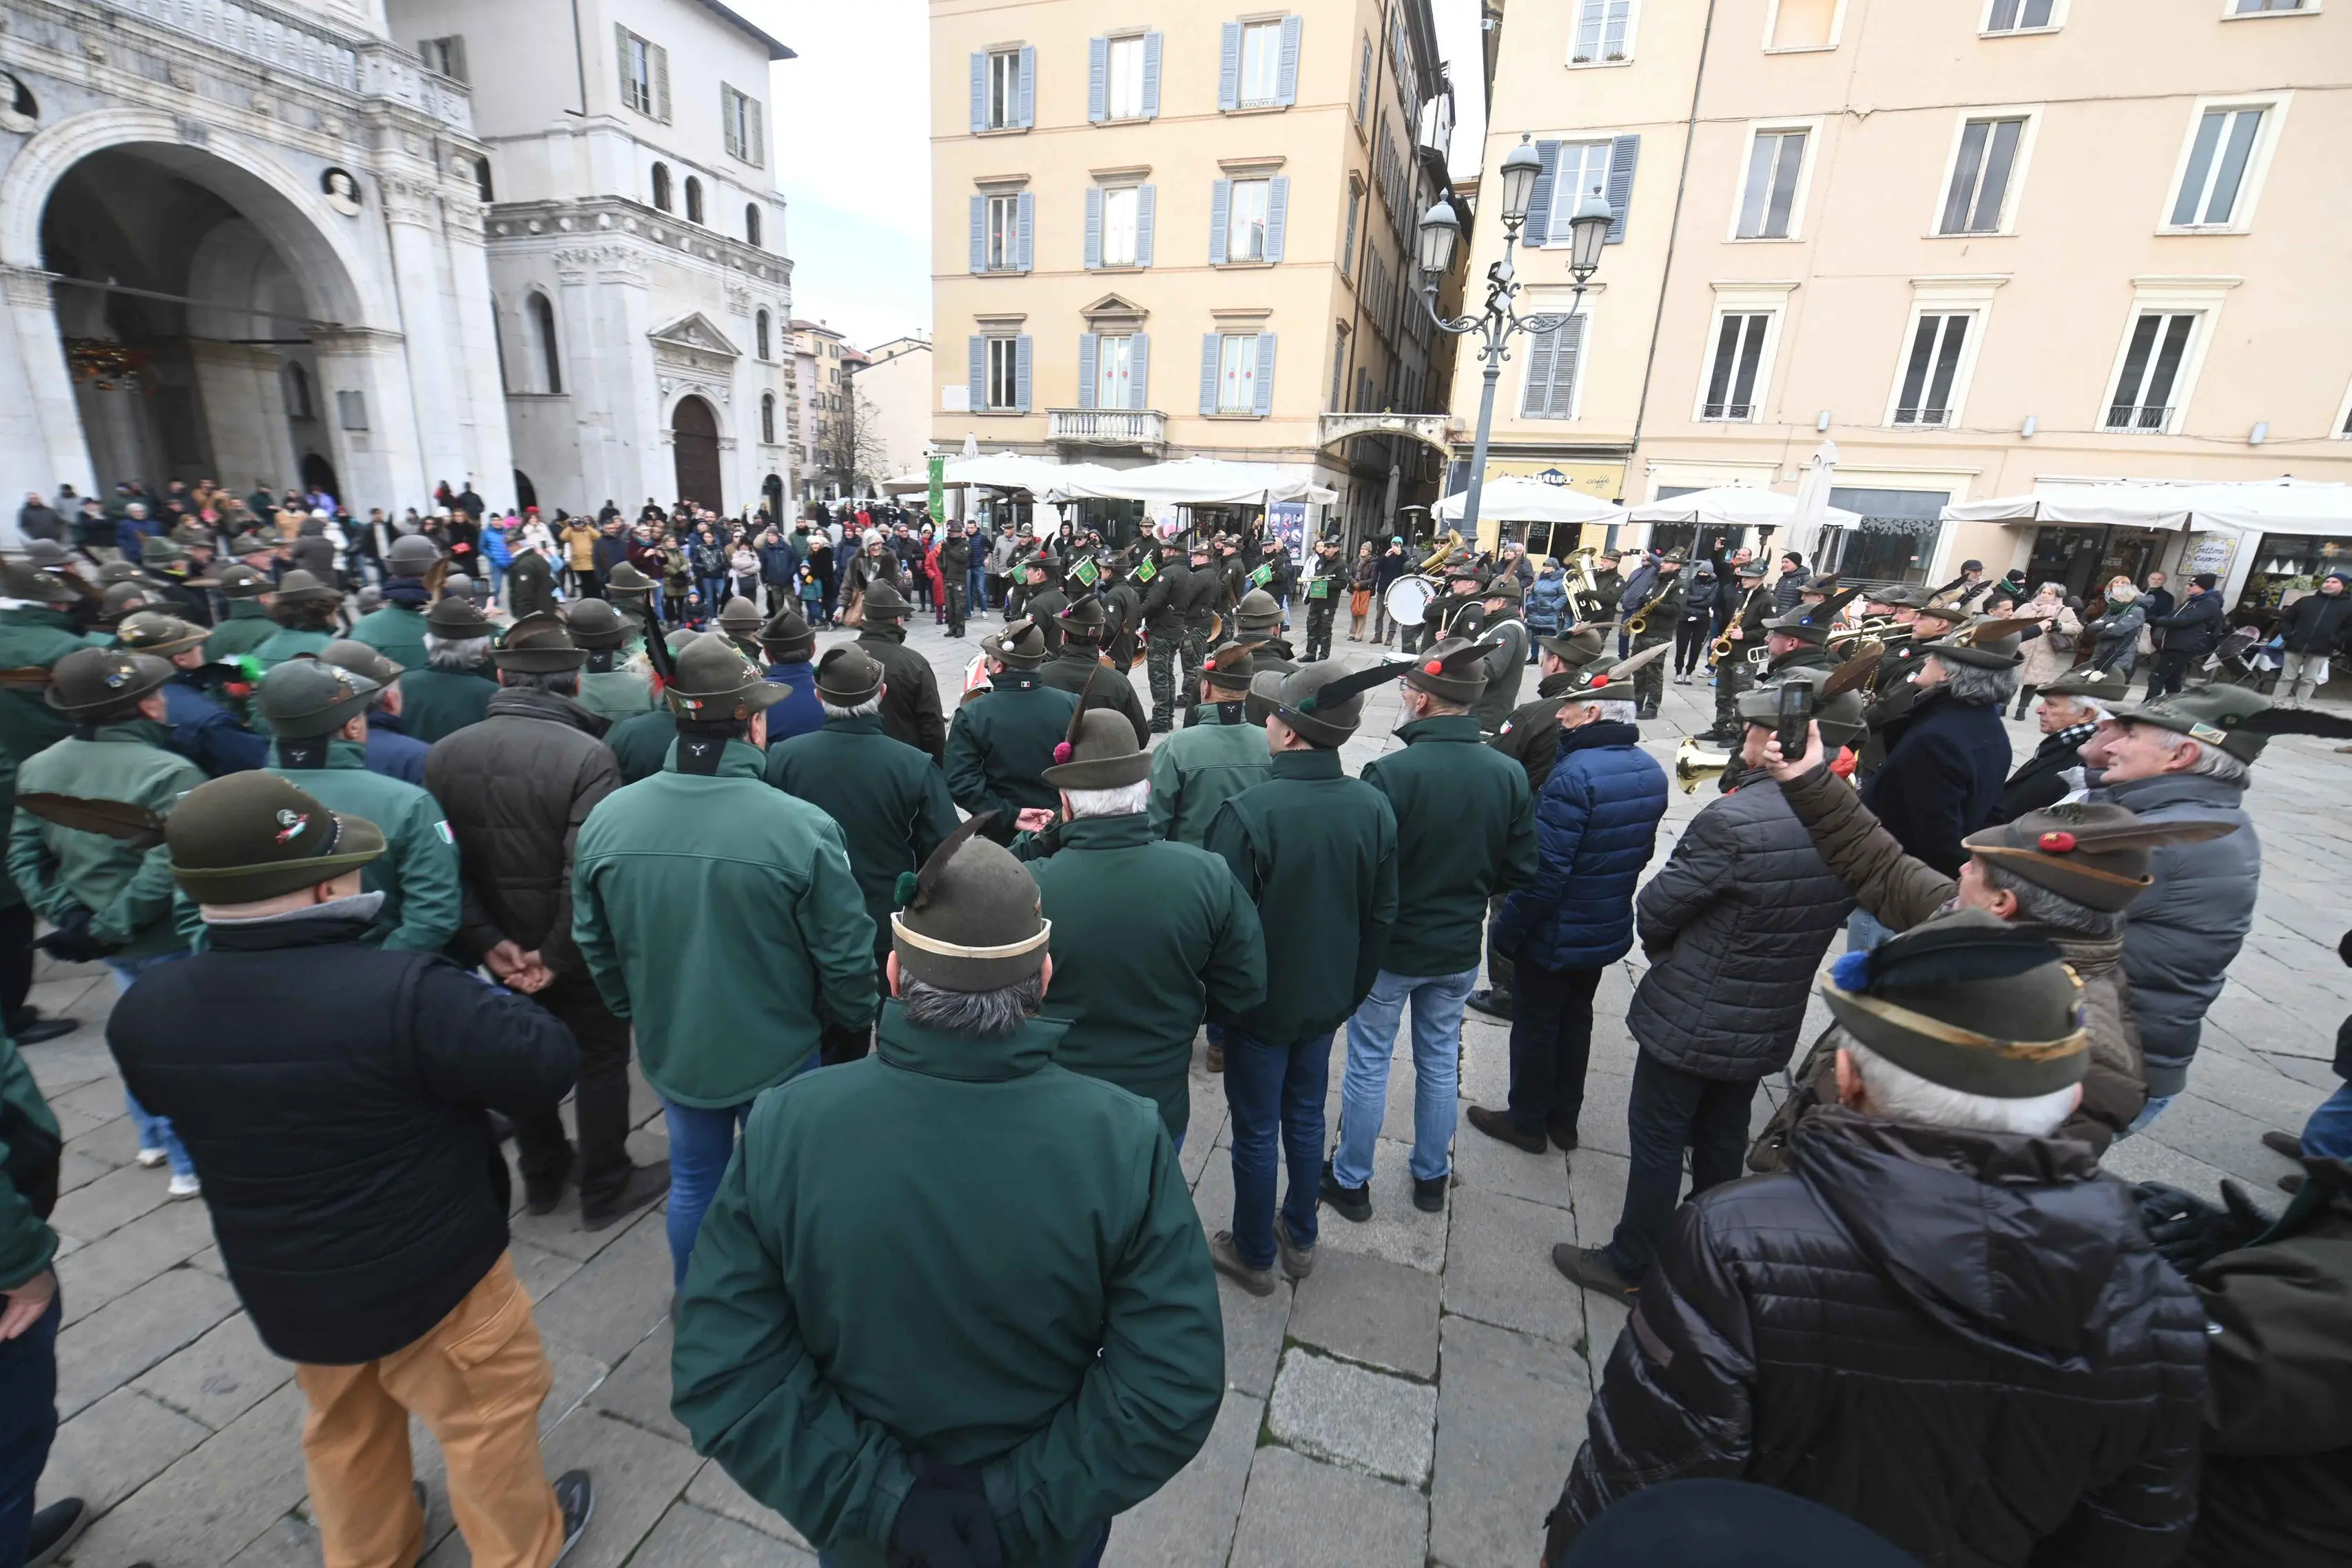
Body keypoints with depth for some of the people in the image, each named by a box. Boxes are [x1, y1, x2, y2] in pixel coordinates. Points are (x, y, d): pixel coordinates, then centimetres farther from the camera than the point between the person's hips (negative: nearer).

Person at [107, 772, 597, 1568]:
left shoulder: (145, 1010, -11)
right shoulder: (402, 993, -34)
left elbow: (175, 1105, 10)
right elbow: (548, 1066, -28)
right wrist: (487, 1001, -10)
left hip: (280, 1285, 6)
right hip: (431, 1275, -5)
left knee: (346, 1428, 31)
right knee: (488, 1414, 20)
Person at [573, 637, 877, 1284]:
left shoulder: (605, 818, -12)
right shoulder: (802, 827, -28)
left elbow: (594, 943, 2)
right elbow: (844, 955, -19)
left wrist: (636, 1011, 19)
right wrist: (853, 1020, 1)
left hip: (669, 1046, 4)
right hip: (777, 1052, -4)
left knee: (693, 1180, 25)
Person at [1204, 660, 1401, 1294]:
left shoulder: (1248, 812, -28)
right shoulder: (1375, 807, -10)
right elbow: (1381, 916, 1)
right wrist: (1353, 991, 14)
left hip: (1261, 1003, -5)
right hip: (1328, 997, 5)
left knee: (1257, 1131, 14)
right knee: (1306, 1117, 23)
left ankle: (1253, 1255, 35)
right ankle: (1300, 1240, 43)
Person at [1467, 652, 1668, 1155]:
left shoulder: (1574, 774, -29)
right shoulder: (1650, 770, -2)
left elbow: (1545, 869, -28)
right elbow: (1641, 851, 10)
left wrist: (1507, 929, -17)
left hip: (1554, 934, -8)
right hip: (1608, 930, 8)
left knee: (1535, 1026, 11)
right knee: (1575, 1020, 22)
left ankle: (1527, 1122, 29)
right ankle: (1564, 1120, 38)